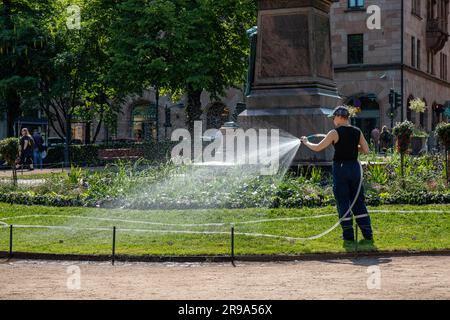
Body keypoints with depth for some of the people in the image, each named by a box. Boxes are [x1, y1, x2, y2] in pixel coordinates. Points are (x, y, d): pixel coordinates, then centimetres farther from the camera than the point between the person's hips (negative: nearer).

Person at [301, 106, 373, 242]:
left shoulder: (335, 133, -10)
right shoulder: (357, 132, 5)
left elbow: (317, 148, -5)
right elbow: (366, 150, 9)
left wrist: (306, 142, 12)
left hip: (340, 167, -5)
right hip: (354, 167, 5)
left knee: (343, 202, 3)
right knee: (358, 201, 11)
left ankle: (348, 234, 4)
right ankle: (367, 233, 8)